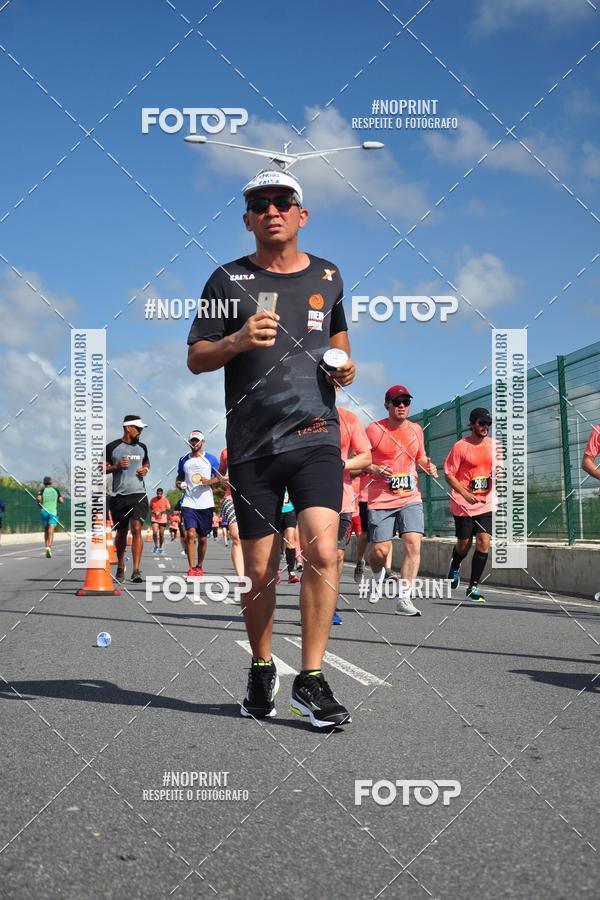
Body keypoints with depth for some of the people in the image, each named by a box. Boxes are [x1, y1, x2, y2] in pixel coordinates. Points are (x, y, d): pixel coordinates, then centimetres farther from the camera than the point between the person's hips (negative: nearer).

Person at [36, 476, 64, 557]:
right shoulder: (56, 490, 5)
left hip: (44, 512, 1)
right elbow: (61, 501, 2)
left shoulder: (42, 490, 2)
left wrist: (39, 505, 3)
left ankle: (46, 547, 16)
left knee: (46, 531, 19)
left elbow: (38, 498, -16)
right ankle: (49, 547, -30)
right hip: (53, 512, -1)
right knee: (51, 532, -11)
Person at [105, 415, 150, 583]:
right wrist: (116, 466, -13)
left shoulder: (142, 447, 11)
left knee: (136, 529, -14)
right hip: (118, 495, -1)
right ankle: (120, 567, 30)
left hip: (138, 494, 1)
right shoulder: (112, 447, 0)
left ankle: (136, 571, -17)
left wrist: (146, 469, 6)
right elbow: (102, 468, 5)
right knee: (121, 532, 10)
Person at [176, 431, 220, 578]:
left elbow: (219, 477, 6)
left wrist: (209, 482, -13)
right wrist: (180, 484, 0)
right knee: (190, 534, -15)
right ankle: (191, 569, -15)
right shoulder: (184, 460, 11)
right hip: (189, 503, 0)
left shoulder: (210, 459, 5)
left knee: (202, 538, 7)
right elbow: (179, 478, 22)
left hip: (206, 503, 0)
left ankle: (199, 567, 22)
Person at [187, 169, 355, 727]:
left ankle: (311, 680, -5)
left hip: (315, 435, 1)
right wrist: (239, 339, -15)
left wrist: (344, 366, 7)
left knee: (321, 551, -17)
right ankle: (261, 670, 26)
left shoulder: (327, 276, 13)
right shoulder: (229, 279, 5)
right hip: (252, 445, -1)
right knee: (259, 572, 3)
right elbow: (195, 358, 4)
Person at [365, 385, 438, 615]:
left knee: (413, 542, -14)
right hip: (381, 500, -3)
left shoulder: (416, 429, 12)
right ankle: (378, 576, 33)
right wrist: (375, 469, -18)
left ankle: (404, 598, -9)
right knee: (380, 551, -4)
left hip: (411, 498, 3)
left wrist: (428, 466, 5)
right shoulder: (374, 429, -3)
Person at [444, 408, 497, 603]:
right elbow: (449, 474, -7)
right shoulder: (461, 446, -7)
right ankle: (455, 566, 45)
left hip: (486, 504, 3)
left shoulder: (494, 445, 6)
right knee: (464, 543, 9)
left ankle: (473, 587, 1)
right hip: (463, 504, -3)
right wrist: (466, 494, -17)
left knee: (484, 542, -9)